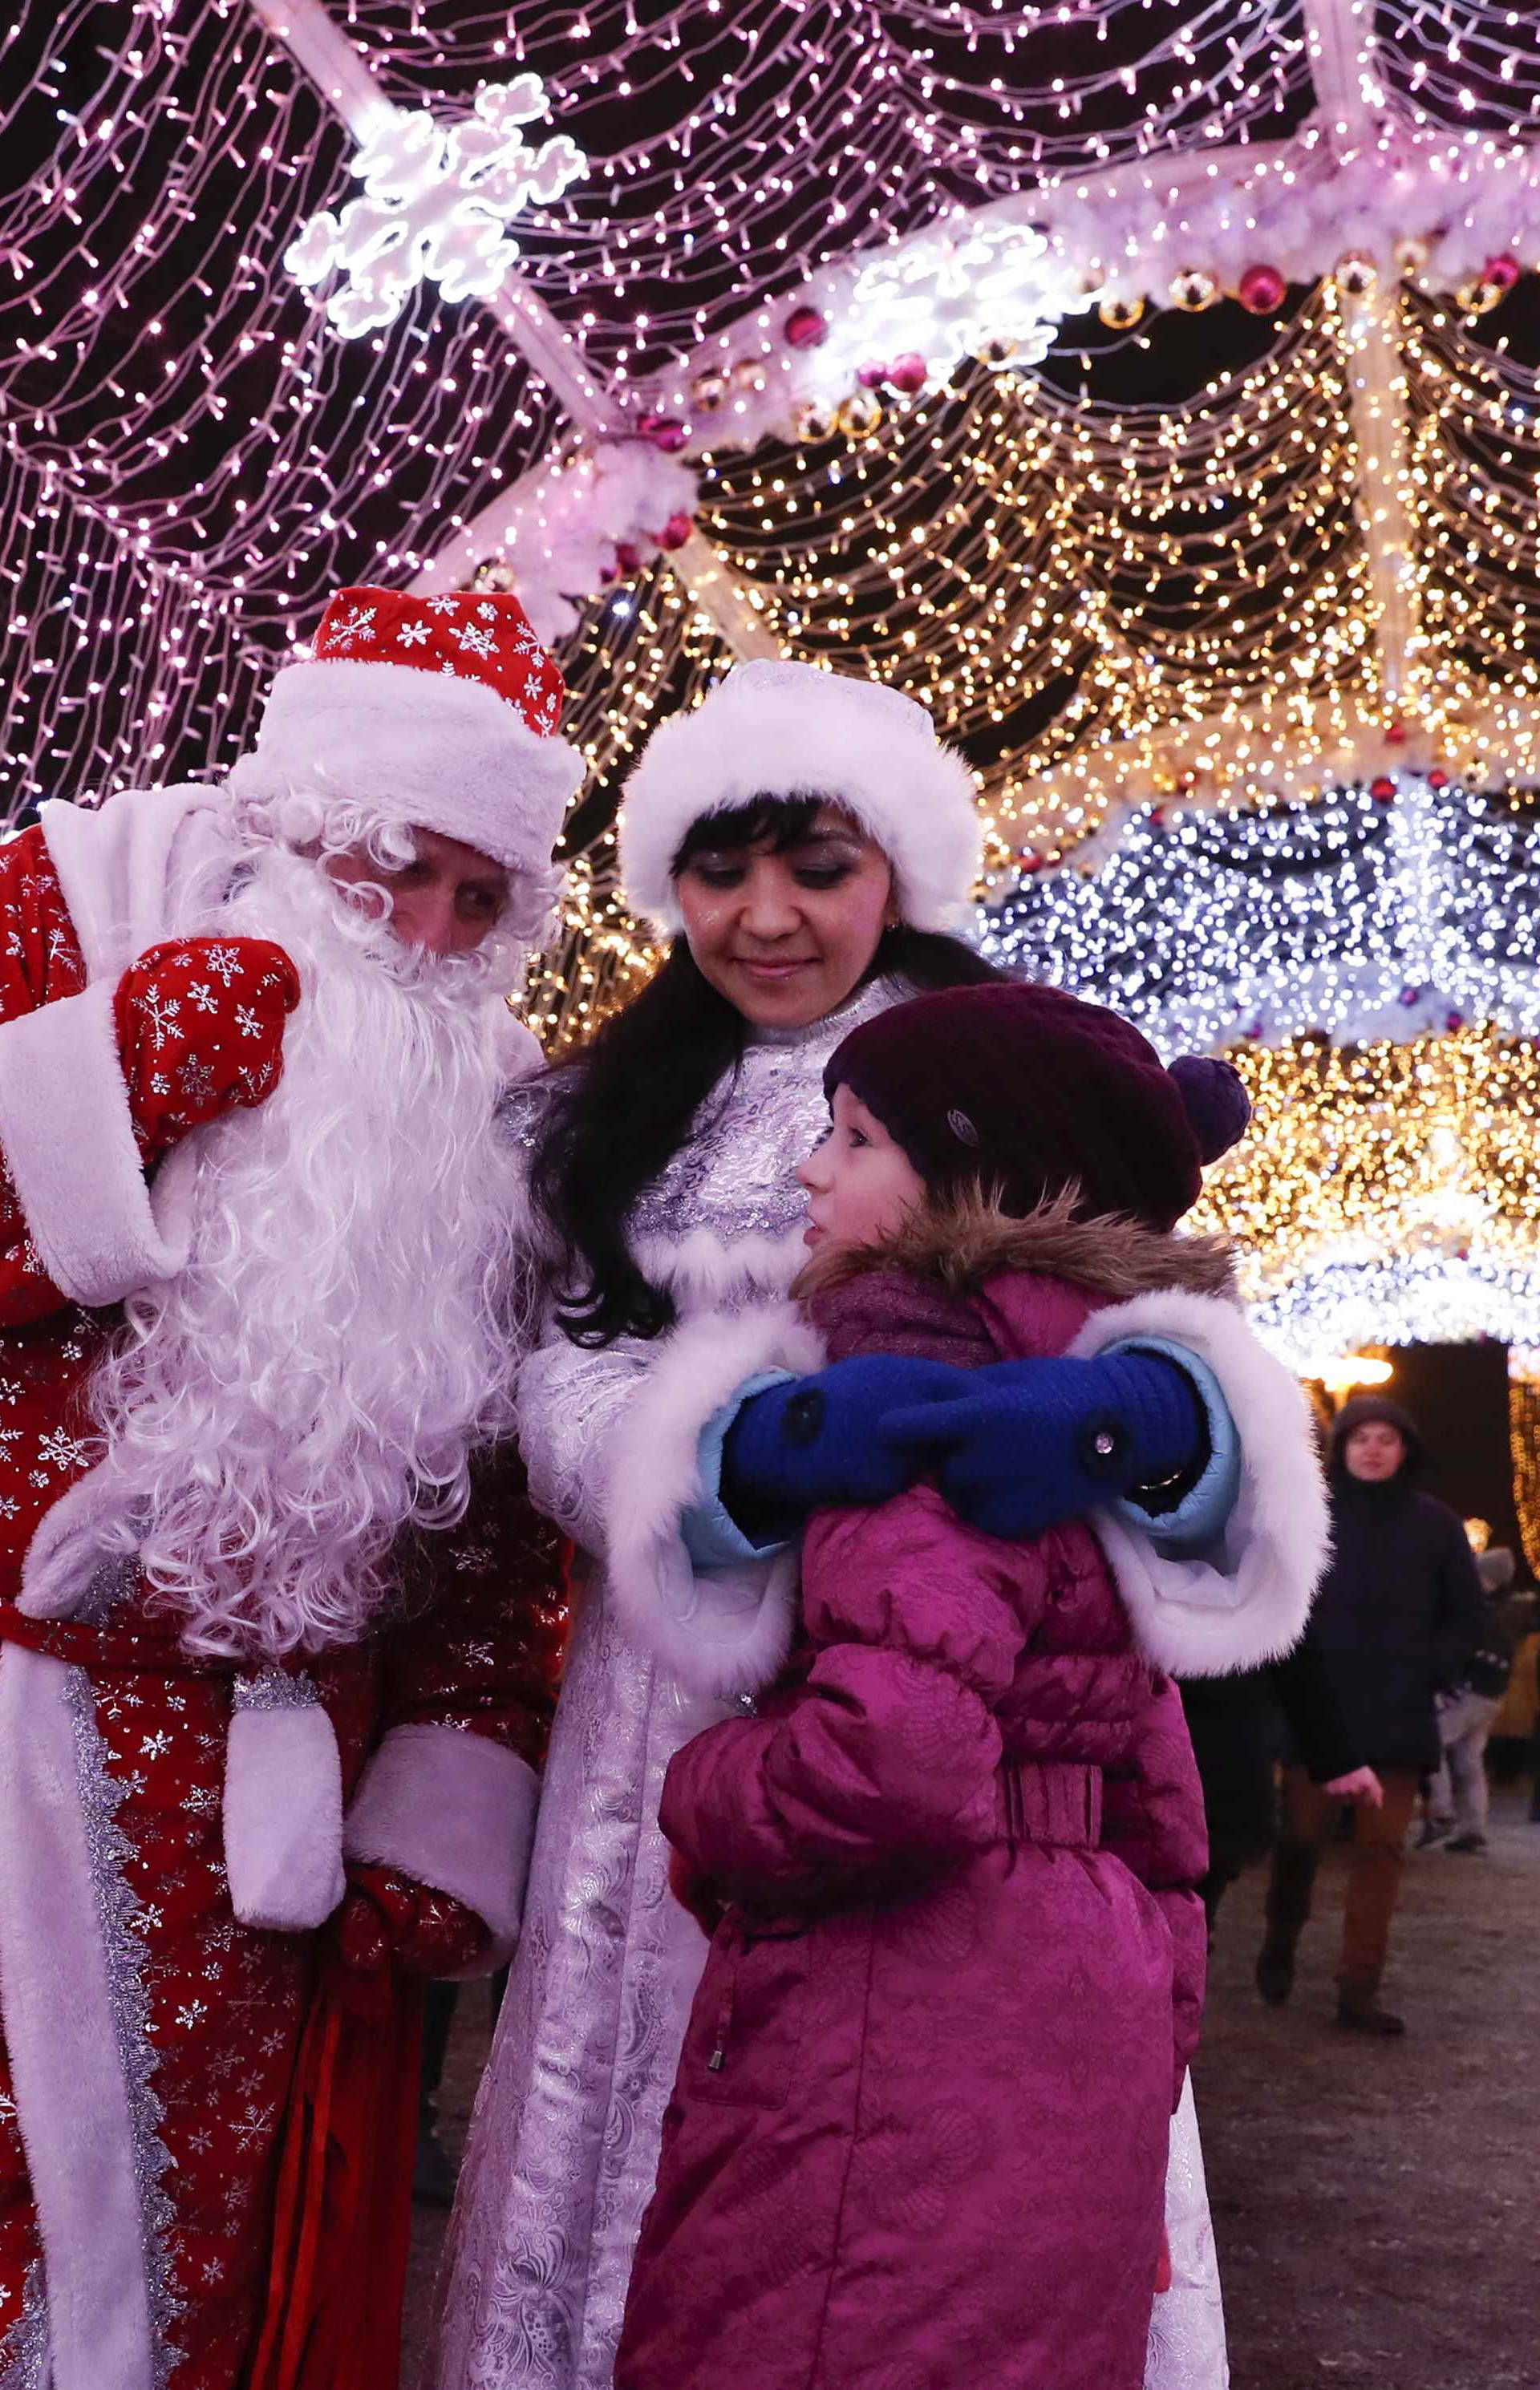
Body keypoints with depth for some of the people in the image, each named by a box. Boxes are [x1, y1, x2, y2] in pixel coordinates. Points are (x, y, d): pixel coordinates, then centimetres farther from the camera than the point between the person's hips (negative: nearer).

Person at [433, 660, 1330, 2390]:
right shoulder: (618, 1114, 11)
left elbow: (1181, 1323, -6)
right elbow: (570, 1393, -1)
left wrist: (1123, 1409, -30)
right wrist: (752, 1439, -22)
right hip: (683, 1711, 2)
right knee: (669, 2121, 9)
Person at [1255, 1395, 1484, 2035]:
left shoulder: (1435, 1524, 4)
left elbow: (1466, 1616, 9)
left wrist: (1430, 1675, -3)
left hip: (1399, 1713, 1)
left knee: (1381, 1849, 0)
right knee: (1301, 1833, 1)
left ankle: (1359, 1988, 6)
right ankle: (1281, 1941, 27)